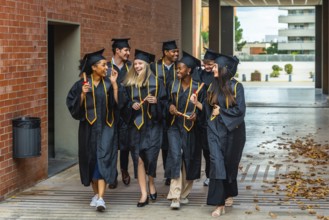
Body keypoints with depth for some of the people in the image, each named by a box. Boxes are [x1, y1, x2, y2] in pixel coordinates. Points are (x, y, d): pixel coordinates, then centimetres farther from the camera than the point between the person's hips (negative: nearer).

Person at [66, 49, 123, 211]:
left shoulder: (108, 83, 1)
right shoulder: (82, 84, -1)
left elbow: (117, 104, -6)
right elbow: (73, 105, -3)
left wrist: (114, 84, -10)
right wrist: (83, 94, -18)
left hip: (106, 127, -1)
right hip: (88, 127, 1)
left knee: (103, 159, -11)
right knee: (91, 160, 10)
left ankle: (100, 198, -18)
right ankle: (96, 194, 27)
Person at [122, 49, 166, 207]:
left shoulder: (156, 82, 1)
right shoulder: (129, 83, 8)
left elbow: (164, 101, 3)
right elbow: (124, 102, 11)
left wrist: (156, 101, -16)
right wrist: (132, 105, -9)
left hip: (152, 124, -2)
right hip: (136, 125, 2)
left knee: (150, 156, -4)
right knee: (139, 158, -2)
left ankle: (151, 183, 25)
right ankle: (144, 194, 2)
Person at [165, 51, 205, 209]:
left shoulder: (197, 87, -4)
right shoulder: (173, 85, 4)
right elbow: (167, 101, 14)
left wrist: (196, 114, -19)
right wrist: (170, 106, -8)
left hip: (190, 127, -1)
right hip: (175, 126, 1)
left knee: (189, 160, 7)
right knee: (175, 156, -14)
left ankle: (184, 193, 23)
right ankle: (175, 196, -15)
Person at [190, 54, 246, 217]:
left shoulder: (236, 87, -8)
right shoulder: (213, 86, 6)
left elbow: (239, 110, -15)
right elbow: (208, 109, 9)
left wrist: (220, 111, -10)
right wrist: (197, 103, -8)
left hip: (232, 130, -2)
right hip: (215, 130, 3)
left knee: (229, 164, 10)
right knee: (217, 164, -10)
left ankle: (229, 194, 34)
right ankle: (219, 204, -12)